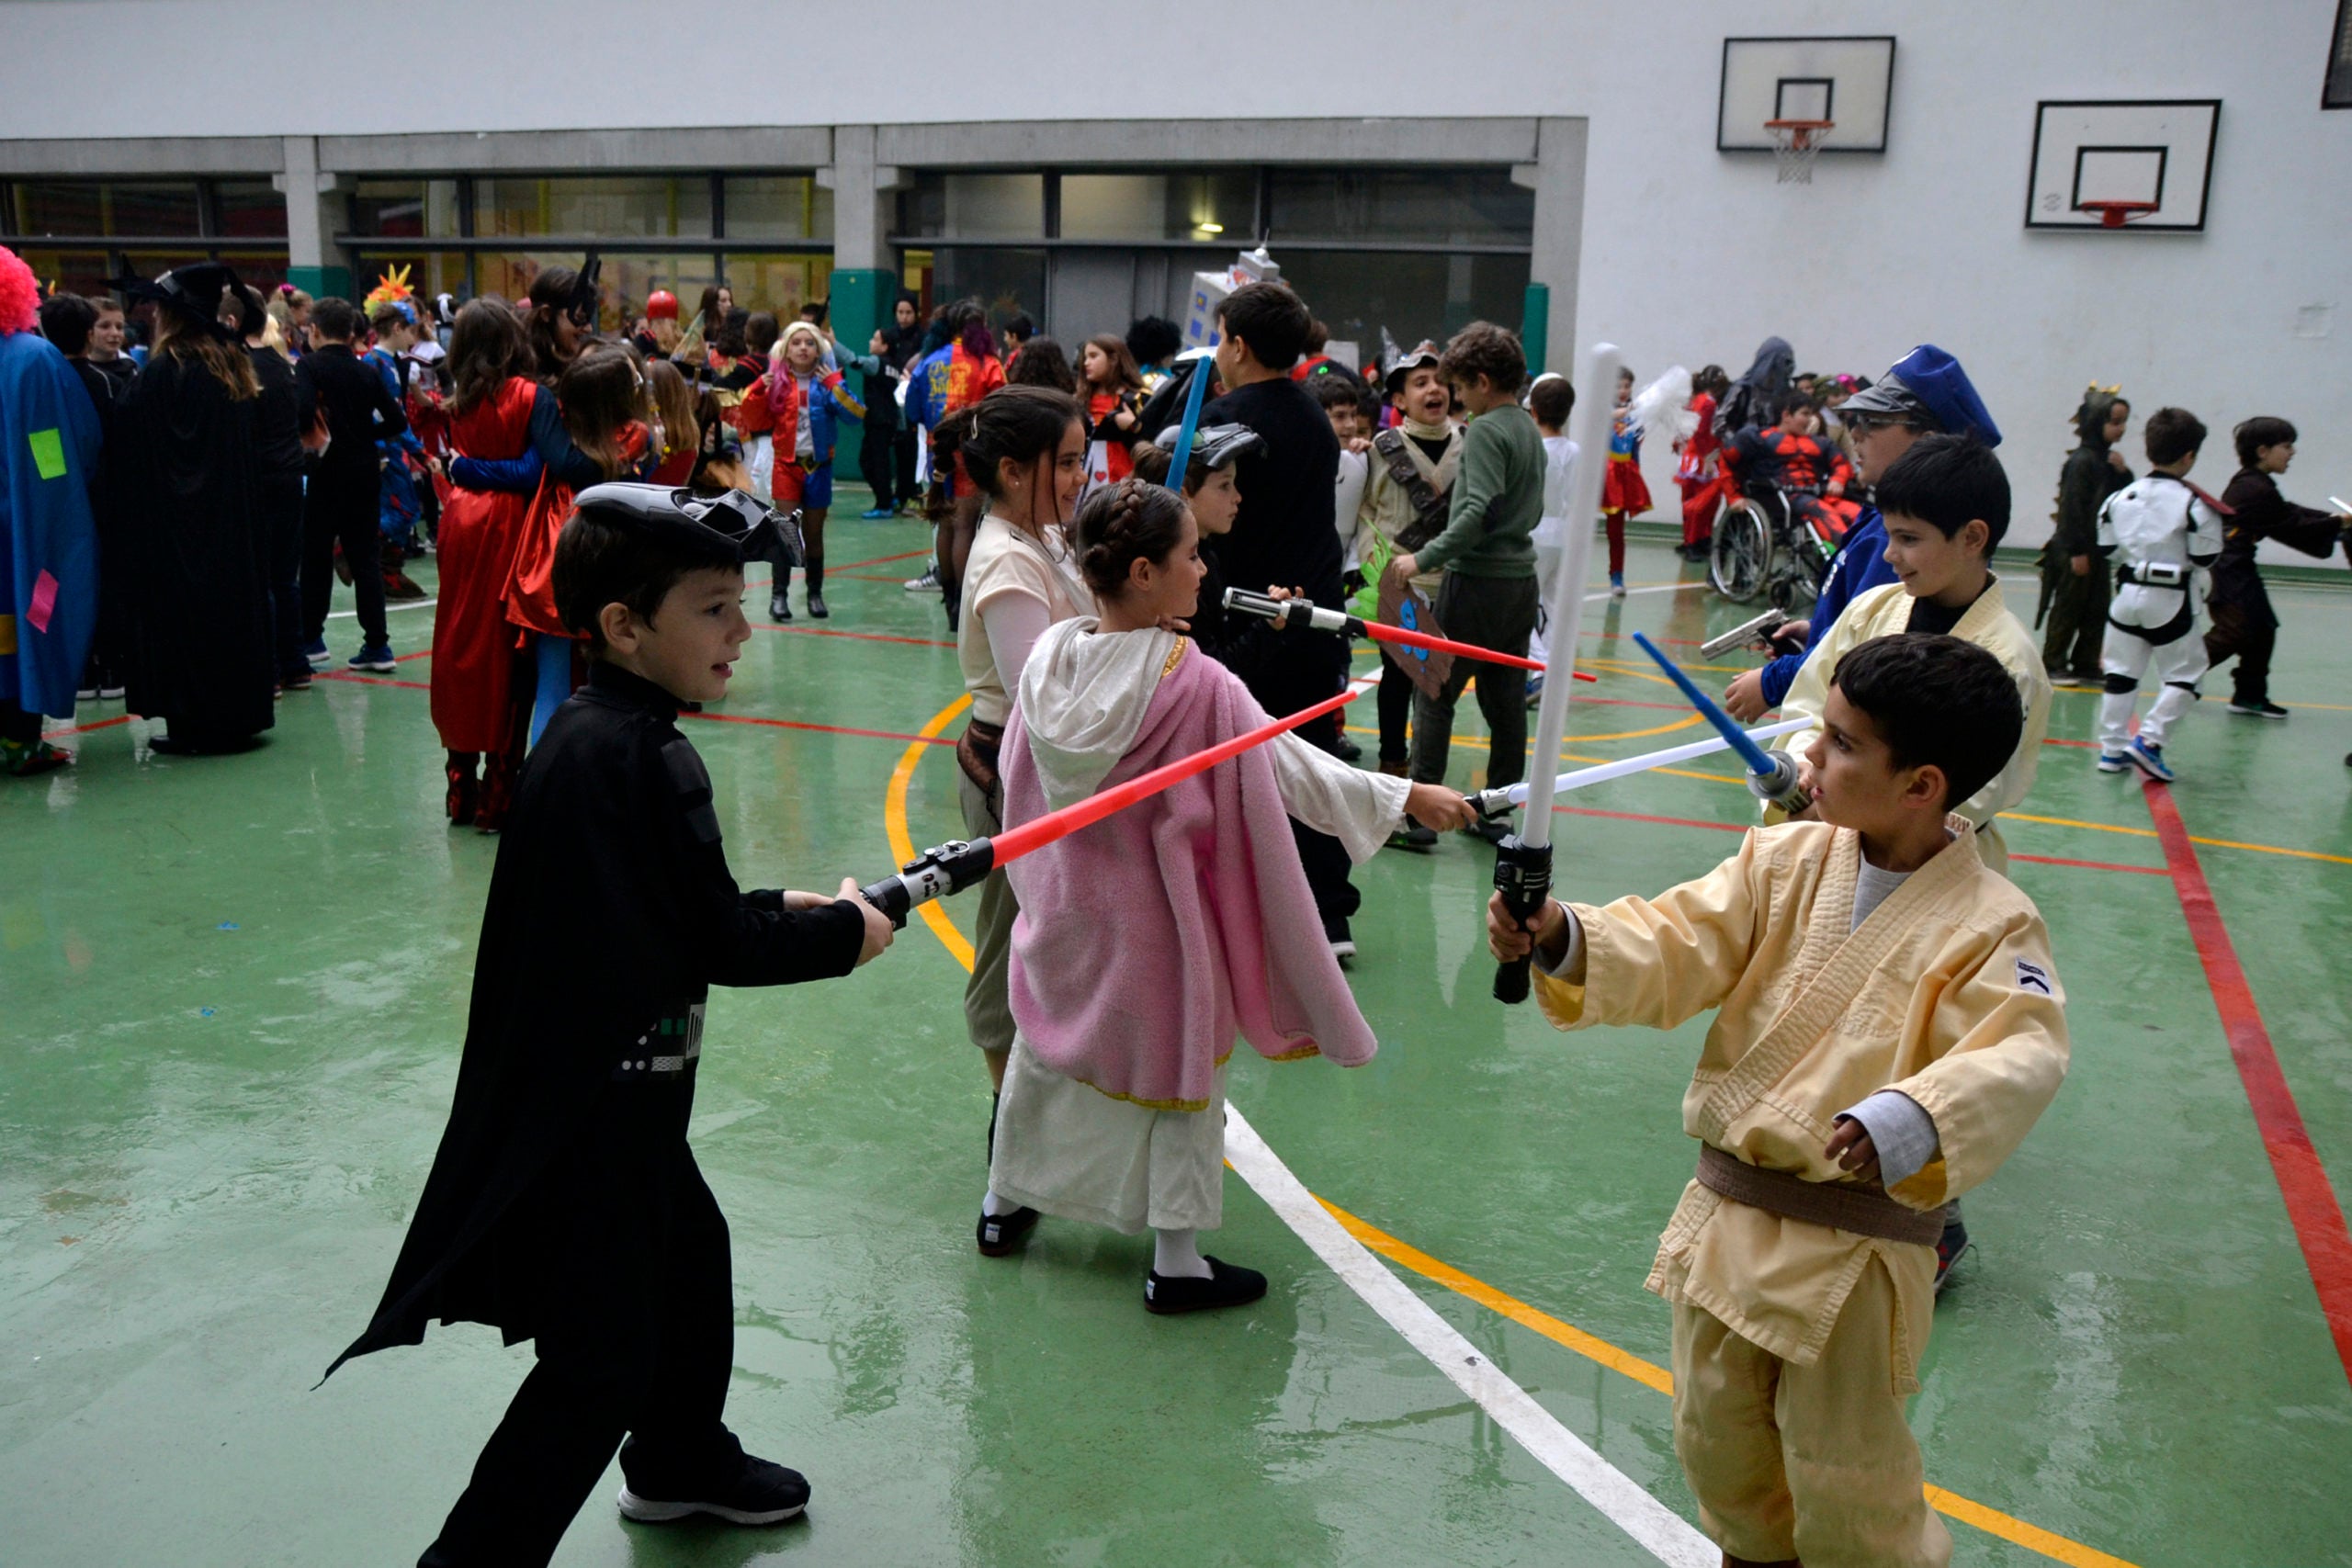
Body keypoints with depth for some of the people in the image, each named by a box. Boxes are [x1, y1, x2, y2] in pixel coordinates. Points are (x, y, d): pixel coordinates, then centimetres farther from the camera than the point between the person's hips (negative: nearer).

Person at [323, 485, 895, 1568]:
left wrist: (785, 907, 8)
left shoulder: (589, 735, 5)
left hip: (605, 1098, 11)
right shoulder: (645, 760, -25)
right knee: (600, 1364, -1)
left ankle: (681, 1459, 50)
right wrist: (844, 933, -5)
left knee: (691, 1255, 27)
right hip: (589, 1119, -11)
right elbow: (724, 946, -20)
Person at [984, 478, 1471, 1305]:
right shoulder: (1196, 686, -25)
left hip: (1062, 902, 6)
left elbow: (1021, 778, 2)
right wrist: (1407, 797, -8)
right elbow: (1291, 768, -18)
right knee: (1179, 1071, 13)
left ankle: (1004, 1203, 44)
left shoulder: (1049, 656, -9)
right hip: (1154, 917, -5)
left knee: (1043, 1047, 25)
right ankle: (1175, 1263, 25)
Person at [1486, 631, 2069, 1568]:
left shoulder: (1990, 924, -15)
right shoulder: (1786, 861, -2)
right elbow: (1678, 952, -9)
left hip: (1852, 1253, -5)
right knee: (1718, 1445, 23)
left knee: (1845, 1490, 8)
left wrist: (1917, 1119, -48)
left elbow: (2020, 1055, -28)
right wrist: (1564, 940, -28)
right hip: (1727, 1221, 5)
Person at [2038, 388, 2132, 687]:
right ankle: (2053, 665, 9)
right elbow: (2072, 506, -18)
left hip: (2097, 548, 9)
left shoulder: (2108, 459, 11)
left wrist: (2123, 472, -4)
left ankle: (2086, 667, 18)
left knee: (2097, 611, 11)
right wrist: (2077, 551, -19)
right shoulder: (2082, 460, -15)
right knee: (2068, 609, 0)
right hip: (2075, 550, -9)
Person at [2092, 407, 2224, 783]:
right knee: (2184, 674, 7)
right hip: (2171, 600, -5)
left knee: (2120, 671, 12)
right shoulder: (2194, 504, -14)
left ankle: (2113, 747, 15)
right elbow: (2204, 558, -11)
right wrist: (2212, 523, 5)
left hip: (2127, 593, 5)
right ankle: (2149, 740, -6)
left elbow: (2104, 548, 6)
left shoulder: (2121, 497, 1)